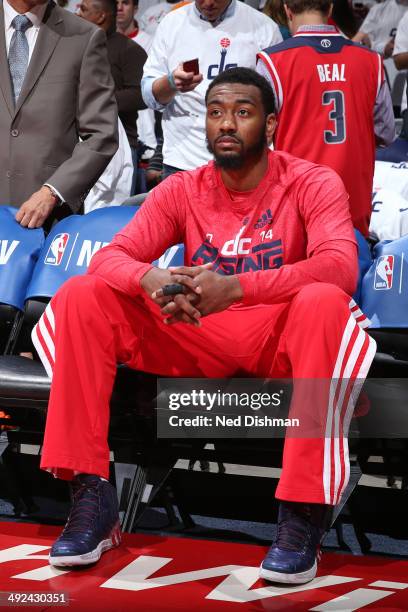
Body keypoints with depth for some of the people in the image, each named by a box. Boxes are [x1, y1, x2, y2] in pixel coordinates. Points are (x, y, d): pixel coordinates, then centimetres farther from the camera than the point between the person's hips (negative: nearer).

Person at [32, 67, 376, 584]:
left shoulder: (312, 185, -7)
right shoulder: (182, 191, 4)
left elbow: (340, 266, -24)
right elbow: (110, 256, -4)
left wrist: (234, 287, -38)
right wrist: (148, 279, -31)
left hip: (279, 343, -3)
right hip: (197, 342, 4)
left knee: (325, 303, -38)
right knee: (80, 298, -14)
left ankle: (303, 515, -34)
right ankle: (91, 497, -17)